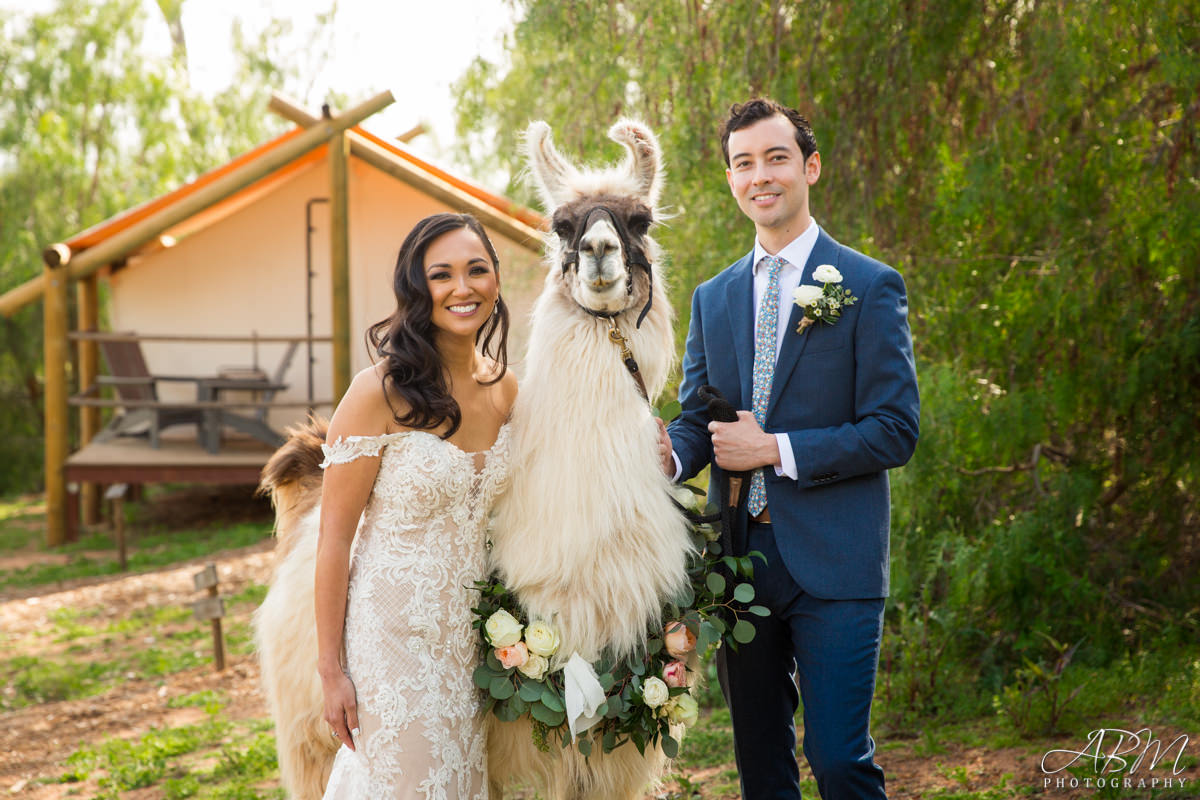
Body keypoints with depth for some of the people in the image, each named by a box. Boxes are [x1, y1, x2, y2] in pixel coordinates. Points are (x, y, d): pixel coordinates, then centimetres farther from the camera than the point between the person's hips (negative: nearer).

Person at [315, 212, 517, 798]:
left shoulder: (505, 387, 2)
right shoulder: (380, 392, -16)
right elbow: (334, 536, -13)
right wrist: (331, 669, -13)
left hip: (475, 635, 6)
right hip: (393, 635, -6)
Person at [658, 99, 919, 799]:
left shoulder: (871, 287, -3)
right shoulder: (713, 299, 13)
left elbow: (895, 430, -9)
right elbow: (696, 419, 14)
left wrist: (774, 448, -15)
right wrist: (668, 454, -9)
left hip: (832, 561, -5)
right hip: (740, 557, 5)